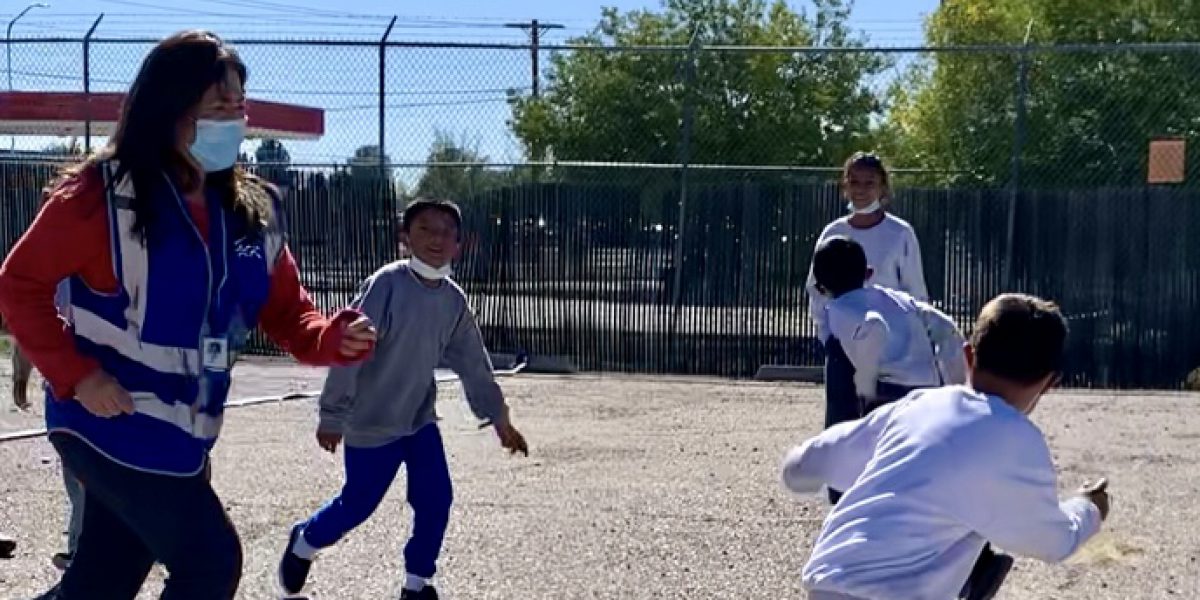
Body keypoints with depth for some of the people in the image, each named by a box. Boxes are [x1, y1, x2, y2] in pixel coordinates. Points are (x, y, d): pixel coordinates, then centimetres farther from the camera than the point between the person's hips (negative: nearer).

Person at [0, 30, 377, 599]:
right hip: (112, 423, -7)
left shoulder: (250, 211, 4)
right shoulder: (103, 194, -15)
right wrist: (74, 376, -19)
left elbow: (288, 314, 6)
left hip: (182, 432, 7)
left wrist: (336, 340, -15)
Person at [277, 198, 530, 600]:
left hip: (420, 420, 6)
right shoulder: (387, 284, -21)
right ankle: (304, 543, 34)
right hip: (371, 424, -6)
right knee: (357, 505, 5)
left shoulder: (454, 300, -1)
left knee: (436, 500, -1)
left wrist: (499, 419, 11)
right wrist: (333, 416, -20)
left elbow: (473, 364, 9)